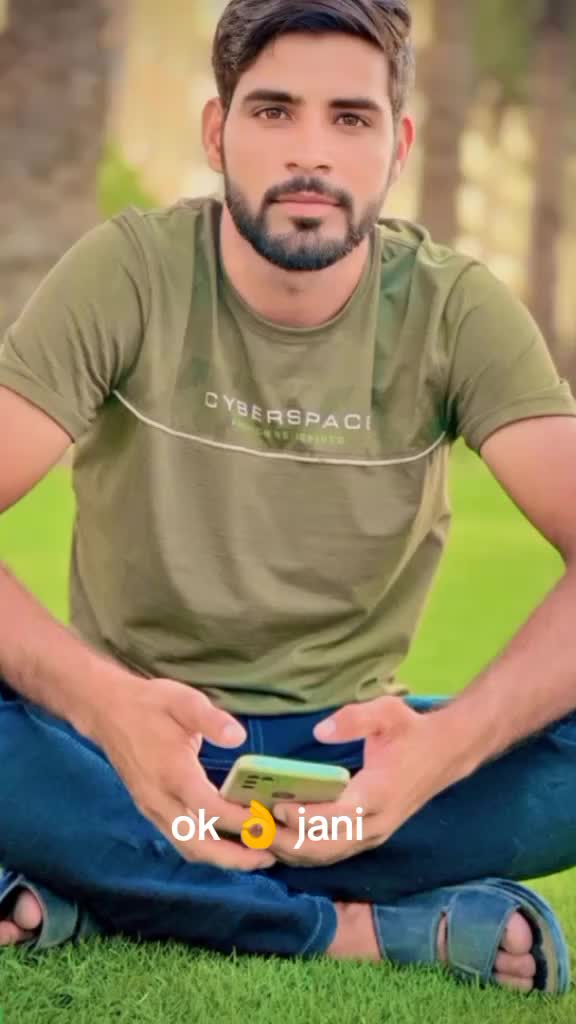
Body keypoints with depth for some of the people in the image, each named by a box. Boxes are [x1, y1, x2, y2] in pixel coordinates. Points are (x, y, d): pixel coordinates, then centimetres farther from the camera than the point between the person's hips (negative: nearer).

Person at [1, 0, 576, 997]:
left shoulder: (454, 308, -7)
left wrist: (452, 740, -39)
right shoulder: (128, 275, -11)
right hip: (134, 726, -1)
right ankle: (375, 929, -24)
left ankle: (94, 895, -23)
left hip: (339, 745, 1)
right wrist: (106, 703, -41)